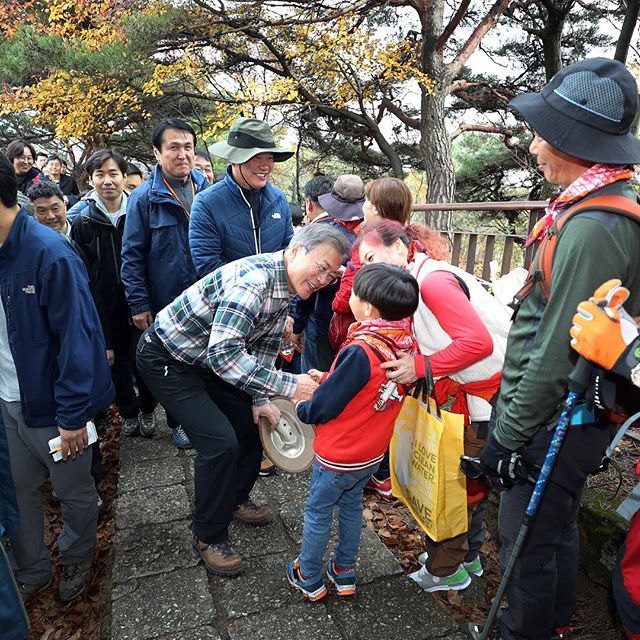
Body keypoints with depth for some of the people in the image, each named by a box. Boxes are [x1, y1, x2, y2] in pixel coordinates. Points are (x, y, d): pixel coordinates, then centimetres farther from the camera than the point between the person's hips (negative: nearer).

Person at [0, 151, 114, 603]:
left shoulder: (50, 254, -22)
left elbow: (77, 339, -22)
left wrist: (73, 415, -19)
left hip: (50, 405, -6)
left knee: (75, 492, 16)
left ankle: (77, 561, 43)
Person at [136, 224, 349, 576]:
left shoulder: (285, 285, -1)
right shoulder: (254, 279, -33)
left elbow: (264, 346, 7)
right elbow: (223, 354, -40)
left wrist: (260, 399, -1)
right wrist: (289, 385, -39)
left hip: (206, 358, 9)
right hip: (166, 358, -9)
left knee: (252, 423, 11)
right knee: (221, 443, -15)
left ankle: (235, 499, 36)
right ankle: (209, 537, 9)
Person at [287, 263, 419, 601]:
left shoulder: (360, 352, -33)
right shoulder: (406, 344, -11)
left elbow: (324, 407, -24)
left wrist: (301, 407, -4)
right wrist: (330, 380, 5)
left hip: (339, 455, -7)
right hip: (373, 452, 7)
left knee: (317, 511, 15)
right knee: (351, 506, 25)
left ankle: (308, 577, 35)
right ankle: (344, 571, 42)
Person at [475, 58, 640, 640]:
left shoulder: (592, 227, -25)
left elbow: (559, 353, -25)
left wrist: (507, 433, -16)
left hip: (555, 422, -10)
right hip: (573, 416, 10)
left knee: (528, 538, 9)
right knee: (557, 528, 25)